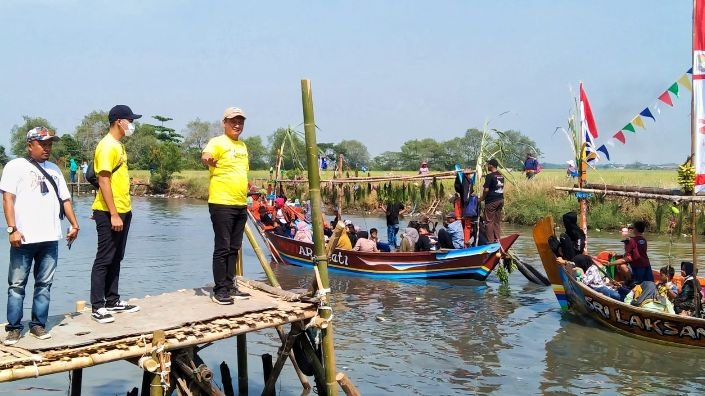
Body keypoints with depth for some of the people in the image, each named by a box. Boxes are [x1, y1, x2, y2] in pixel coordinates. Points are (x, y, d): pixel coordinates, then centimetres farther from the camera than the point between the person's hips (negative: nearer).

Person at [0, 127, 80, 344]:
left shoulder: (54, 169, 19)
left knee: (44, 284, 7)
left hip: (50, 238, 5)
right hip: (24, 238, -4)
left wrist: (74, 224, 9)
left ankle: (38, 324, 15)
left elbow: (65, 199, 21)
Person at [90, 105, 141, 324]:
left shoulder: (118, 145, 15)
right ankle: (98, 307, 3)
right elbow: (103, 181, -20)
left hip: (123, 211, 10)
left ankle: (113, 301, 23)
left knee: (116, 259, 14)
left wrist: (123, 211, 18)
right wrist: (113, 214, -23)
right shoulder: (107, 146, -15)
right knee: (104, 260, -3)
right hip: (109, 214, -10)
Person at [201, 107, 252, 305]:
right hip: (222, 203, -8)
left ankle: (229, 286, 23)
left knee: (234, 248, 13)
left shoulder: (242, 146, 16)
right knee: (222, 248, -3)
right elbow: (205, 156, -29)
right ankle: (219, 290, 4)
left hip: (241, 205, 8)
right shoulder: (217, 142, -8)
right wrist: (208, 159, -52)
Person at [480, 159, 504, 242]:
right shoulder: (501, 176, 10)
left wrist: (482, 198, -1)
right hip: (500, 200, 8)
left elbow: (486, 189, -17)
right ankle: (497, 239, 14)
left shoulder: (489, 176, -15)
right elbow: (501, 187, 15)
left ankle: (490, 240, 0)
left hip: (491, 201, -8)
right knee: (497, 221, 12)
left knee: (489, 221, -1)